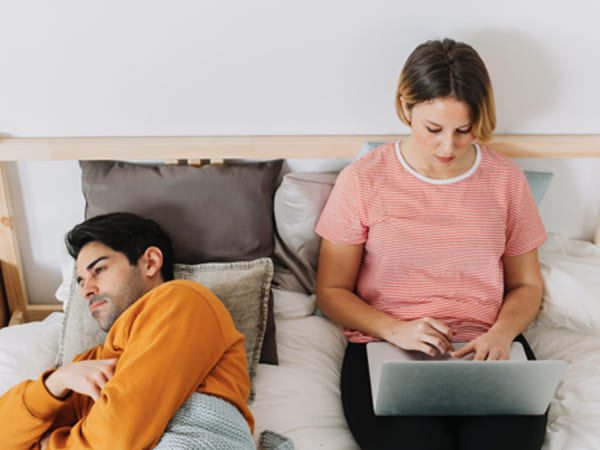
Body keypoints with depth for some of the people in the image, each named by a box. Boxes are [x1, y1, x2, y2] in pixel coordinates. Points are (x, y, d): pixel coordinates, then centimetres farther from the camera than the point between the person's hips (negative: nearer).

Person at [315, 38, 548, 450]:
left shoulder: (506, 178, 7)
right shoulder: (362, 180, -1)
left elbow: (526, 285, 14)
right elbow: (331, 292, 3)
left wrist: (501, 333, -7)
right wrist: (395, 329, -14)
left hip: (487, 349, 2)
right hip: (386, 349, -1)